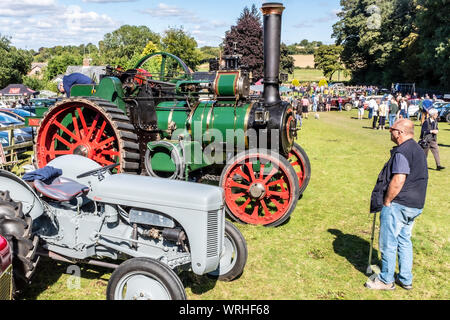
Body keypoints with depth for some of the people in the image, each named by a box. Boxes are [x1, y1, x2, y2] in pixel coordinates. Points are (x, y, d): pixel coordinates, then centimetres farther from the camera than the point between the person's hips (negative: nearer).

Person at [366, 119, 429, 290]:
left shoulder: (402, 152, -19)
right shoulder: (418, 150, 13)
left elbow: (398, 181, -26)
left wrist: (386, 202, -15)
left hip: (398, 205, -10)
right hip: (415, 205, 10)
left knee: (388, 243, 3)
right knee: (404, 240, 19)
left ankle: (386, 280, 15)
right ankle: (406, 279, 27)